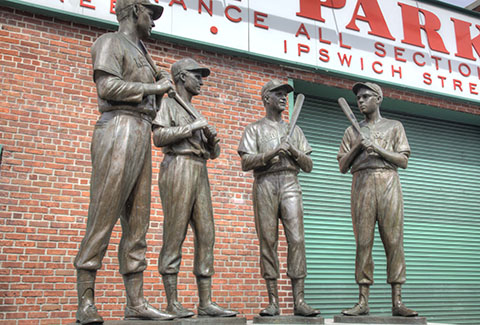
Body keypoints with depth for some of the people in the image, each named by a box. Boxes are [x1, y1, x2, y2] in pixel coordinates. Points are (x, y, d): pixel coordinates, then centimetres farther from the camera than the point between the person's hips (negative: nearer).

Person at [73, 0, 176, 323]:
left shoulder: (140, 53, 29)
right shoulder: (110, 42, 4)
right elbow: (107, 85, -13)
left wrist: (160, 89, 10)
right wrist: (151, 87, -6)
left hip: (141, 138, 9)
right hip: (118, 130, -8)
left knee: (138, 223, 2)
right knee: (103, 216, -12)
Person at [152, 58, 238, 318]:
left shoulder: (197, 115, 28)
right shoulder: (167, 104, 8)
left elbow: (213, 153, 24)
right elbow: (159, 137, -10)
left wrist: (212, 138, 3)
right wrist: (192, 127, -9)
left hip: (200, 175, 7)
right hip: (178, 168, -7)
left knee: (206, 236, -1)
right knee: (175, 235, -8)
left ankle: (206, 302, 0)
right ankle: (172, 303, -5)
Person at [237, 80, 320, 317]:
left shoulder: (294, 129, 25)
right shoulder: (254, 129, 16)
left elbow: (308, 166, 18)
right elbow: (246, 162, 2)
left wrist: (293, 150, -1)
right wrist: (271, 153, -13)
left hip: (290, 183, 2)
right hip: (265, 184, -2)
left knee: (296, 238, -10)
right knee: (268, 241, -5)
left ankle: (299, 301, -9)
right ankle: (273, 301, -1)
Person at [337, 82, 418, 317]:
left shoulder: (394, 126, 18)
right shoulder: (352, 131, 22)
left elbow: (403, 160, 6)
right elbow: (343, 166, 15)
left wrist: (377, 148, -6)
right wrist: (357, 148, -2)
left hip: (388, 183, -1)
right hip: (361, 184, 1)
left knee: (393, 240, -7)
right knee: (363, 242, -5)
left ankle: (397, 302, -5)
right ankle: (363, 302, -5)